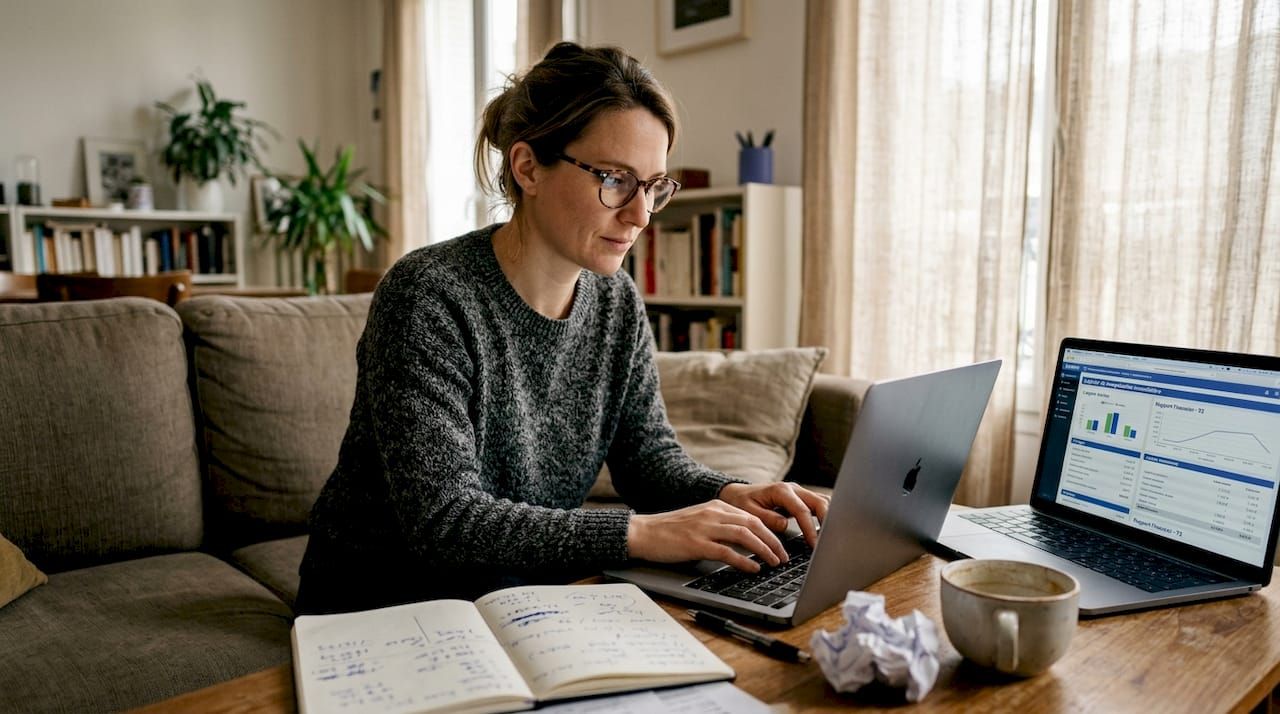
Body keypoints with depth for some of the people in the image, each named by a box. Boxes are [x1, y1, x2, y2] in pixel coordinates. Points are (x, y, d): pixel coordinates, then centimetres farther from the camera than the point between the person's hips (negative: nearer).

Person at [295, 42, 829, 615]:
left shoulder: (616, 300, -1)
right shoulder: (429, 299, -23)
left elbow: (649, 452, 2)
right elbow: (442, 519, -29)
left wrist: (729, 496, -19)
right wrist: (638, 533, -36)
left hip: (527, 583, 6)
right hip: (383, 598, -5)